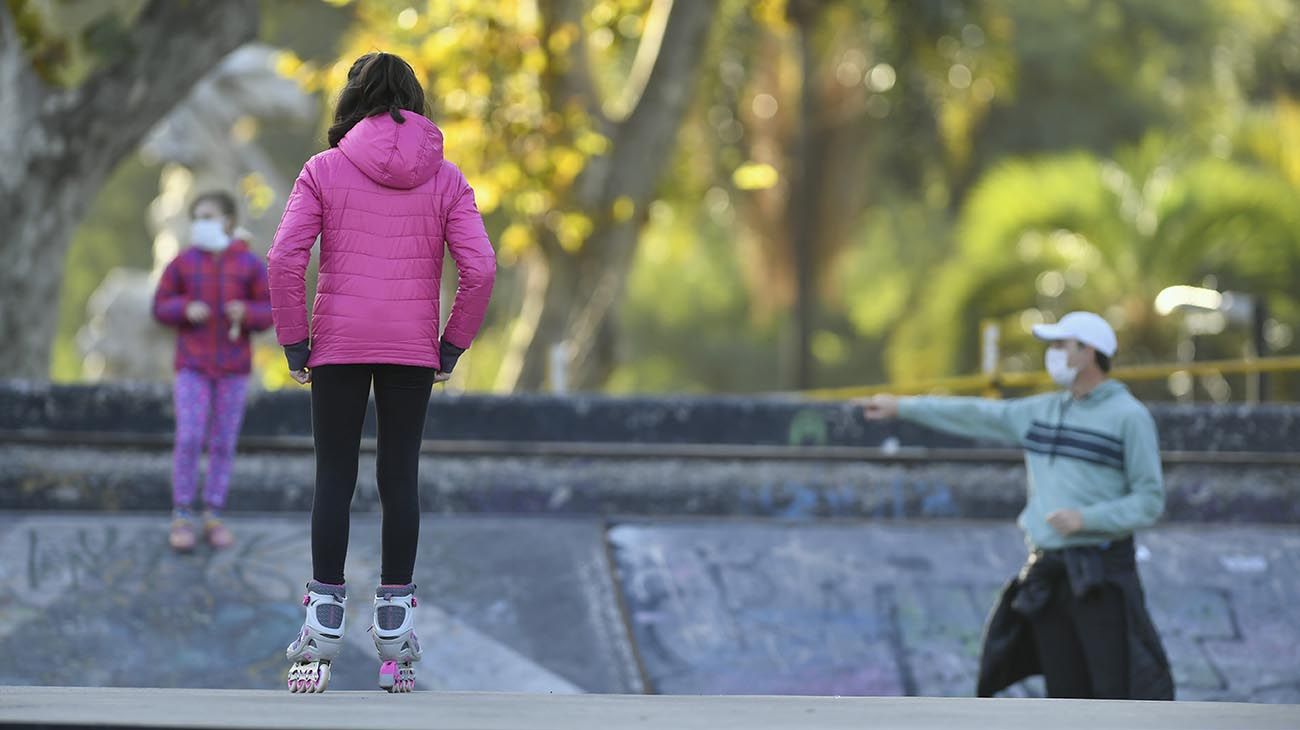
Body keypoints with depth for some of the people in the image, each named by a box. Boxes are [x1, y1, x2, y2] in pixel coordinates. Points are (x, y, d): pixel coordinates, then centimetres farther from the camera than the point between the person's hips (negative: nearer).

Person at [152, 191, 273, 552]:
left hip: (234, 366, 1)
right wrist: (186, 310, -16)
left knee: (224, 442, 4)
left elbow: (267, 311, 2)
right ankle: (181, 517, -1)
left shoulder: (249, 265, 0)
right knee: (189, 439, -9)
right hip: (193, 364, -1)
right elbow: (161, 306, 4)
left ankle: (214, 516, 12)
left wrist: (246, 313, -19)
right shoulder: (183, 262, 0)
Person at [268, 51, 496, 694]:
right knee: (400, 478, 8)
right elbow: (480, 268, -5)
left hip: (338, 347, -1)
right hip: (414, 350, 1)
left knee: (334, 479, 5)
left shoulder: (325, 170, -2)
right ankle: (395, 634, 11)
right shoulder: (445, 179, 3)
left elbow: (284, 259, -10)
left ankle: (324, 626, 5)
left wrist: (294, 342, -2)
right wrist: (453, 344, 5)